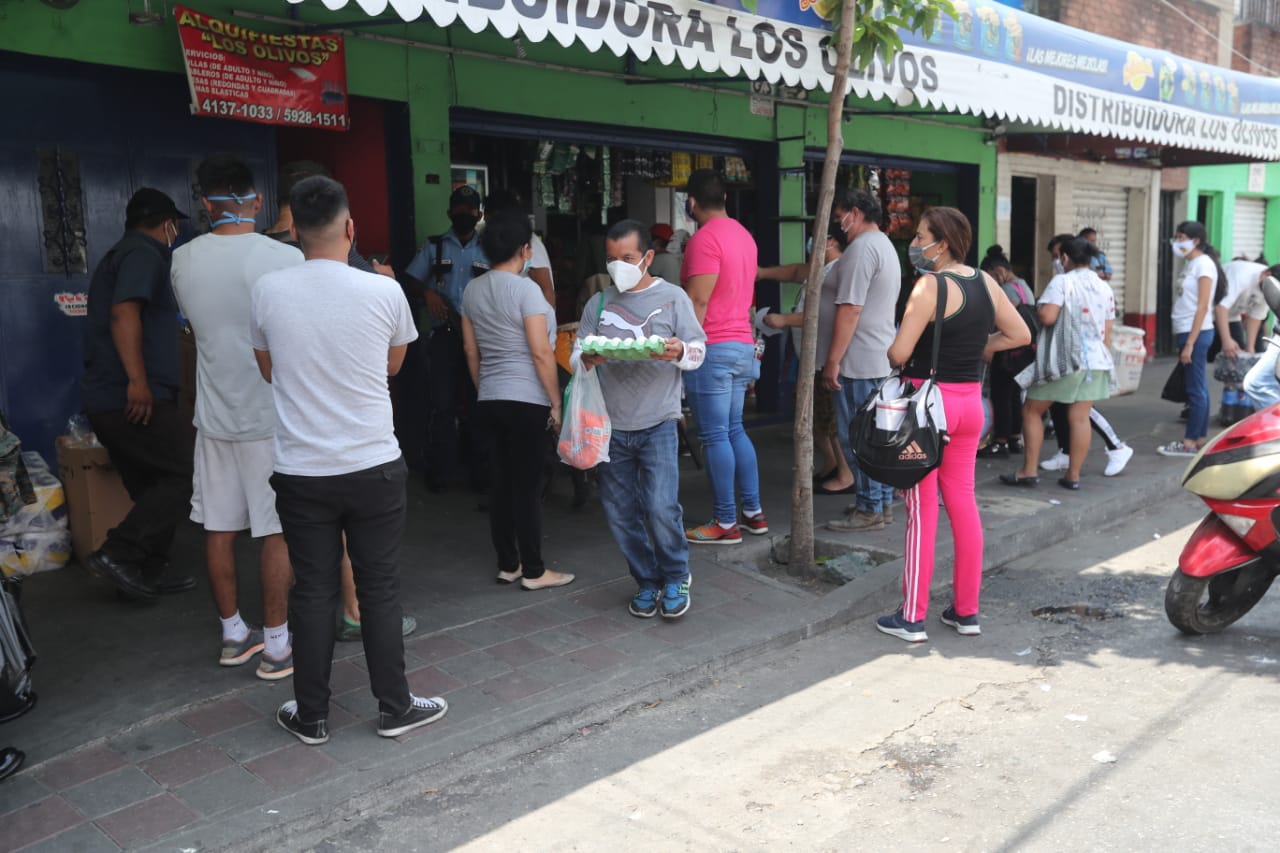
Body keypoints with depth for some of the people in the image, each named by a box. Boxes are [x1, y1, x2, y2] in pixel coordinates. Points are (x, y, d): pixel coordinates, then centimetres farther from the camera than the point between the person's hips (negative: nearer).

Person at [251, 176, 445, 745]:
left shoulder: (267, 292, -6)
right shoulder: (383, 292, -9)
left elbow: (269, 370, 11)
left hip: (301, 470, 1)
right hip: (374, 466, -1)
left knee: (313, 592, 11)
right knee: (380, 589, 10)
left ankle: (311, 716, 23)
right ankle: (394, 707, 21)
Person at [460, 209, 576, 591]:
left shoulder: (472, 291, 7)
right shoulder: (526, 289, -14)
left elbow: (471, 351, 13)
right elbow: (541, 353, -16)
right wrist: (556, 402, -9)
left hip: (489, 401, 7)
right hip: (526, 401, -7)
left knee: (501, 482, 12)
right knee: (527, 485, -1)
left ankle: (507, 564, 20)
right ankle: (534, 571, 7)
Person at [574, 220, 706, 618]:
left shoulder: (672, 297, 2)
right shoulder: (598, 304, 10)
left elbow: (698, 349, -1)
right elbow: (575, 354, 6)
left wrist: (680, 352, -23)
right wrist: (586, 359, -17)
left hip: (657, 423, -3)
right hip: (611, 425, 4)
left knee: (661, 507, -12)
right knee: (620, 513, 7)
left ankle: (675, 578, 12)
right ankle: (647, 581, 26)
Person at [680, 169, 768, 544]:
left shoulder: (705, 239, -14)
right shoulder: (743, 234, 14)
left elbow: (697, 302, -19)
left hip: (713, 348, -9)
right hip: (743, 344, 9)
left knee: (714, 436, -2)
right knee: (734, 430, 15)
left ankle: (726, 523, 5)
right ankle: (753, 512, 20)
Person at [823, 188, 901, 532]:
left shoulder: (862, 248, -15)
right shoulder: (885, 245, 19)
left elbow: (849, 310, -21)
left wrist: (833, 361, -18)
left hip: (859, 361, -10)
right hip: (882, 357, 10)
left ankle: (870, 510, 0)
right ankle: (883, 502, 22)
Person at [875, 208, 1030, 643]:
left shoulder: (929, 285, -15)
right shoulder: (985, 282, 6)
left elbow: (899, 352, -19)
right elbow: (1020, 335, 13)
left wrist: (891, 352, 2)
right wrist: (974, 350, 13)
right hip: (970, 400, 7)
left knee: (922, 508, 0)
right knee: (963, 501, 12)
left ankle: (912, 617, 8)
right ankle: (966, 611, 21)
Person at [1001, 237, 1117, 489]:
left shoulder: (1062, 281, -10)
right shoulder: (1105, 288, 11)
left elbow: (1047, 317, -22)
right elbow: (1107, 333, 13)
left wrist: (1041, 308, 0)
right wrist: (1105, 361, 21)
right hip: (1095, 361, 6)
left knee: (1032, 411, 6)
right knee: (1080, 417, 5)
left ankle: (1029, 471, 5)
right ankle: (1073, 475, 7)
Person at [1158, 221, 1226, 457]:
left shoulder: (1203, 264, -11)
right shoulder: (1191, 264, 14)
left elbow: (1202, 308, -16)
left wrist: (1189, 343, -18)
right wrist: (1182, 339, 10)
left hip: (1196, 333, -9)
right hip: (1186, 332, 9)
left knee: (1196, 389, -3)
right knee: (1198, 389, 11)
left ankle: (1190, 443, 1)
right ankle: (1199, 439, 16)